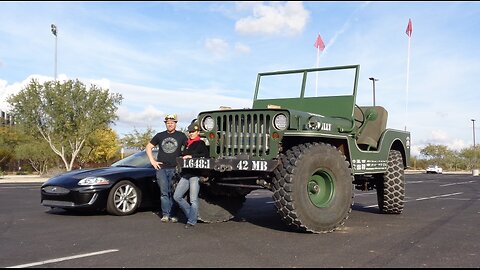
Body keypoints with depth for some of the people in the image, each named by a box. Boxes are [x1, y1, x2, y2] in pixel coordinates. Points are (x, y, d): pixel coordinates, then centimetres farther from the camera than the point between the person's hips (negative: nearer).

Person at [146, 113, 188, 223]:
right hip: (161, 168, 1)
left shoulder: (181, 136, 6)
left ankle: (172, 215, 7)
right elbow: (148, 147, 17)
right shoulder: (160, 135, 12)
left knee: (173, 193, 1)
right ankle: (165, 214, 2)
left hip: (174, 169, -1)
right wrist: (152, 161, 7)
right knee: (164, 192, -1)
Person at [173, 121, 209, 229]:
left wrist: (191, 156, -17)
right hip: (185, 174, 8)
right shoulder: (187, 144, 20)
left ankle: (191, 221, 2)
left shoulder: (200, 143, -1)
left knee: (193, 199, -6)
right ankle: (191, 214, 18)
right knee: (177, 196, 3)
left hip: (195, 174, -8)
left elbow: (205, 155, -15)